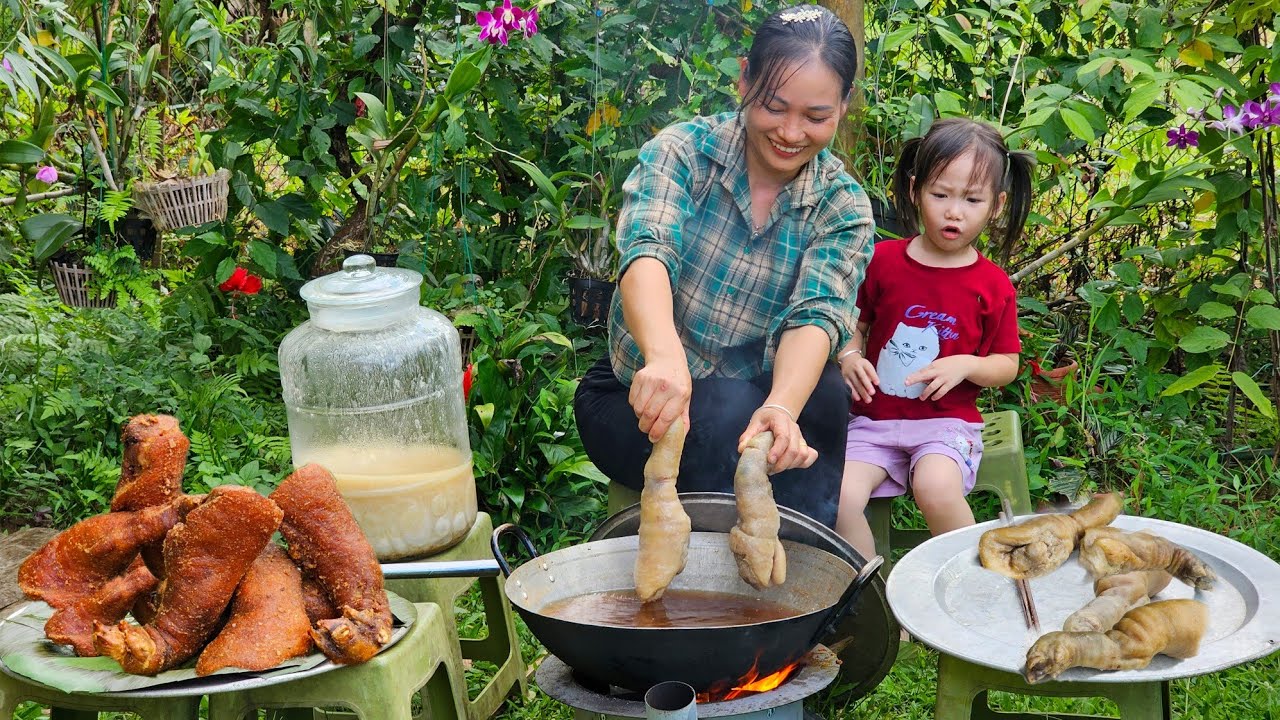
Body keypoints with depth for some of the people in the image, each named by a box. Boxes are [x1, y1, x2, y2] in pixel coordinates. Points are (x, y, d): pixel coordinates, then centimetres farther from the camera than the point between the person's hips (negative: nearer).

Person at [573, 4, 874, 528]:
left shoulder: (844, 209, -3)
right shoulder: (683, 151, -11)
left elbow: (816, 316, -20)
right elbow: (646, 253, -30)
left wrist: (782, 407, -43)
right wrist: (665, 357, -52)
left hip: (763, 394, 3)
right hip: (641, 400, -2)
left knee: (825, 392, -28)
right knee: (728, 407, -33)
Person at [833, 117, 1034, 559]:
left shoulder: (992, 285, 1)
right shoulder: (883, 260, 4)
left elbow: (1007, 364, 6)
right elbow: (856, 324, 15)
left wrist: (966, 365, -14)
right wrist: (850, 357, -7)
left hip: (947, 420, -2)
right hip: (874, 418, 2)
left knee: (936, 486, -33)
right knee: (839, 497, -24)